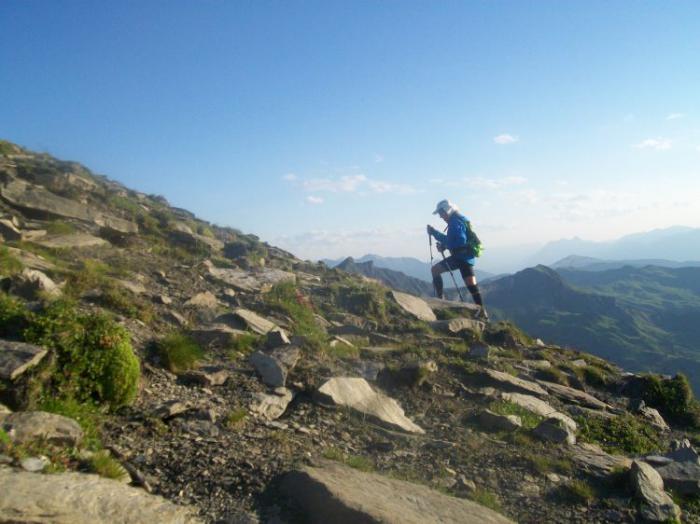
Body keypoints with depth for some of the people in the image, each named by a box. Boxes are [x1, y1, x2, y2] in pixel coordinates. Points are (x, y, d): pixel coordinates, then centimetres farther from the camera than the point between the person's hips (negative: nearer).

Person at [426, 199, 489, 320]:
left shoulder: (455, 222, -12)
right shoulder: (460, 219, 20)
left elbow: (451, 241, -19)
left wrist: (434, 233, -14)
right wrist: (444, 246, 11)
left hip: (461, 256, -10)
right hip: (468, 256, 10)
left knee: (435, 269, -4)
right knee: (472, 285, 8)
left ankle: (440, 298, -5)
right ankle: (482, 311, 7)